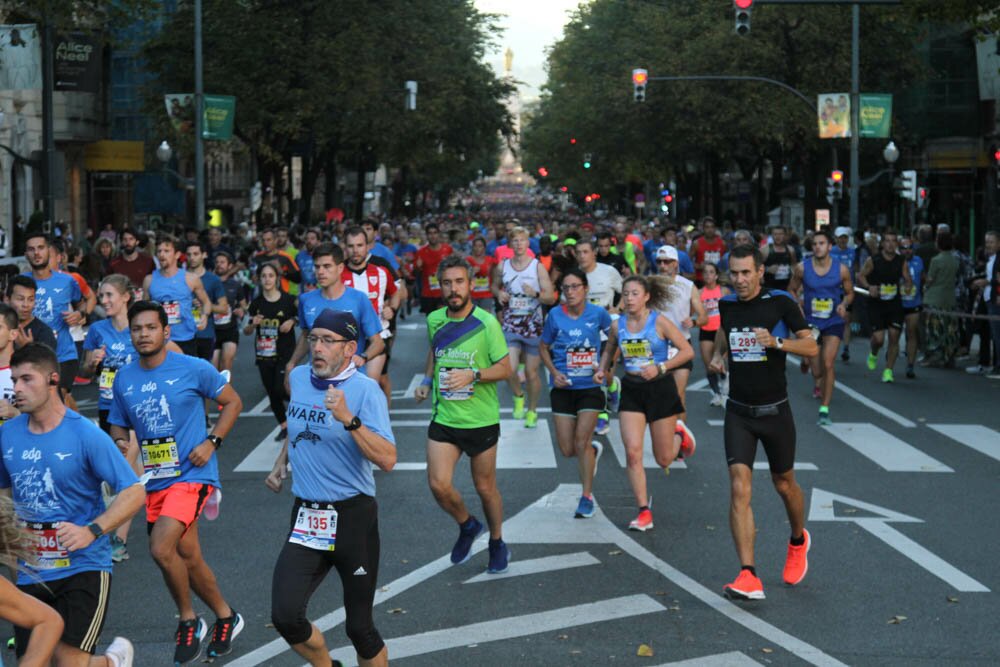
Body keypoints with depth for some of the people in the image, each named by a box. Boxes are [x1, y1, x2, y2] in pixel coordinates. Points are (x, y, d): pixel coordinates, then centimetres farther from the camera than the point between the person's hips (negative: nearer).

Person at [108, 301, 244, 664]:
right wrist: (121, 443, -7)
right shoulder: (123, 379, 4)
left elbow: (232, 401, 2)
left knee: (161, 548, -21)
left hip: (191, 474, -6)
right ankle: (226, 617, 33)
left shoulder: (194, 369, -8)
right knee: (187, 557, 12)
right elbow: (118, 424, 16)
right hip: (154, 480, 6)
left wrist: (211, 442, -9)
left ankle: (188, 621, 1)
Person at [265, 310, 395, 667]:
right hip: (306, 517, 5)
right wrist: (282, 460, 17)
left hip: (353, 517, -4)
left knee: (359, 627, 3)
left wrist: (348, 419, -32)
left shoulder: (365, 390, -12)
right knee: (285, 616, -8)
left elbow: (387, 459, -23)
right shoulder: (298, 378, 5)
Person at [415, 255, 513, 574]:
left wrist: (473, 375, -24)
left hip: (481, 420, -3)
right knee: (438, 485, -9)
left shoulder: (486, 323, -13)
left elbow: (506, 368, -9)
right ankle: (467, 526, 22)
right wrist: (426, 381, 8)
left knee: (485, 487, 10)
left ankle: (497, 542, 34)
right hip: (443, 419, 3)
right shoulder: (434, 320, 1)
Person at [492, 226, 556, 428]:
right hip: (510, 326, 1)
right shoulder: (502, 267, 2)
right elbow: (495, 285, 21)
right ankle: (518, 396, 15)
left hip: (533, 326, -1)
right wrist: (499, 294, -3)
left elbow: (551, 298, -3)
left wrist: (536, 294, -22)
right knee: (509, 369, -16)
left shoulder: (538, 267, -4)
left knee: (531, 372, 7)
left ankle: (532, 410, 27)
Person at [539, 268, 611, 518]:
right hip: (563, 388, 2)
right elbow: (543, 347, 8)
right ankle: (594, 450, 38)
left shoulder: (598, 314, -7)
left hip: (590, 387, -2)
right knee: (567, 449, 2)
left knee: (582, 441, -10)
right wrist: (554, 372, -6)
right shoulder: (555, 315, -5)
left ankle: (587, 496, 5)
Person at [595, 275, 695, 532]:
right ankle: (644, 512, -4)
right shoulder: (618, 325, 1)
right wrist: (602, 370, 0)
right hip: (632, 391, 3)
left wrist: (660, 368, -20)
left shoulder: (660, 322, -10)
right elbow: (608, 351, 19)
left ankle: (680, 434, 42)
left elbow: (687, 351, -10)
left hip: (661, 389, -3)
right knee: (632, 453, -12)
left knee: (664, 459, 6)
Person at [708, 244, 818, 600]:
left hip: (775, 410, -2)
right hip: (738, 412, 2)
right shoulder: (726, 304, 3)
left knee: (784, 484, 15)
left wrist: (776, 342, -23)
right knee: (739, 488, -13)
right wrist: (718, 354, 4)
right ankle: (748, 577, -17)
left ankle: (798, 540, 48)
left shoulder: (781, 303, -9)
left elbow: (811, 347, -8)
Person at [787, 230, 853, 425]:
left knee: (827, 364, -17)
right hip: (810, 322, 1)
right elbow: (791, 290, 6)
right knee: (816, 371, 7)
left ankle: (825, 409, -10)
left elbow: (850, 292, 6)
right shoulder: (802, 268, -7)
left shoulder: (841, 269, -8)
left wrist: (844, 304, -15)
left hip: (834, 322, -1)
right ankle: (819, 384, 47)